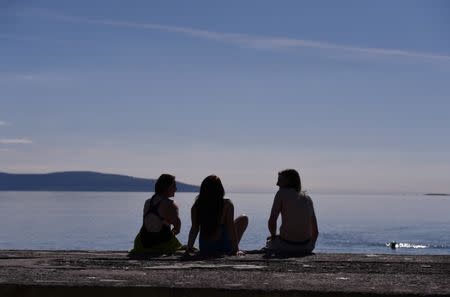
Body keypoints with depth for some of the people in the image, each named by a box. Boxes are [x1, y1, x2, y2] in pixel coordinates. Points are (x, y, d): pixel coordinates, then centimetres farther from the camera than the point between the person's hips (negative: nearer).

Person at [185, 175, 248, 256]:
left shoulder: (197, 205, -6)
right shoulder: (227, 204, -14)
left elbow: (194, 229, -4)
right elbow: (231, 228, -13)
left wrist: (189, 248, 5)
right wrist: (236, 249, -9)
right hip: (223, 248, -4)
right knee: (244, 219, 16)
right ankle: (234, 248, 13)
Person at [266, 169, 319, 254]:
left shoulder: (282, 193, 0)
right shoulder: (307, 198, 14)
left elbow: (272, 221, -10)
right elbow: (315, 231, 15)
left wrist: (273, 235, 10)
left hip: (286, 245, -4)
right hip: (305, 246, 4)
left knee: (269, 242, 31)